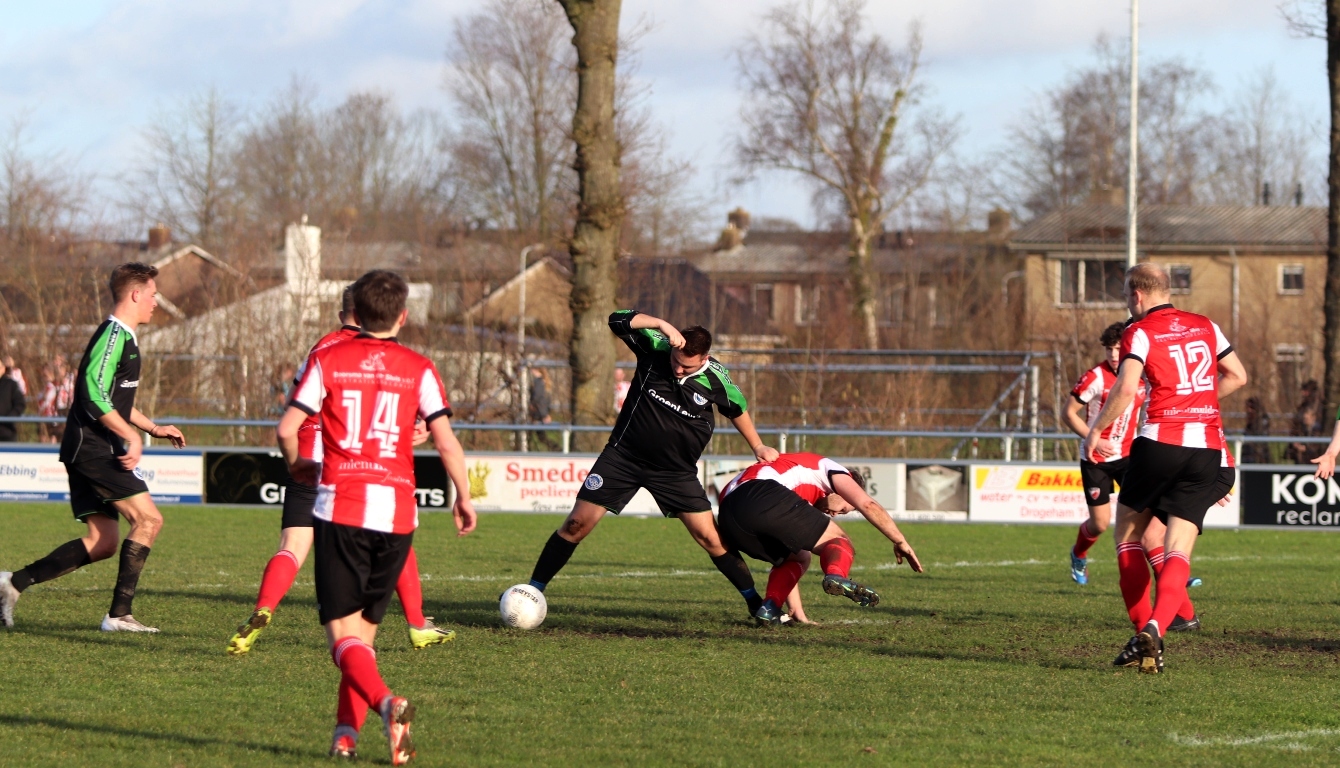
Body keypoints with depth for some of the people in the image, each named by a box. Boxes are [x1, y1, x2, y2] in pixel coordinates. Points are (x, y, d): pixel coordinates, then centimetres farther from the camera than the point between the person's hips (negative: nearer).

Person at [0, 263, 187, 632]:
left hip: (89, 451, 10)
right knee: (148, 519, -12)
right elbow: (94, 394, -24)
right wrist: (132, 436, -23)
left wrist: (154, 428, 27)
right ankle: (119, 614, -12)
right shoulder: (114, 335, -13)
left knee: (102, 541, 8)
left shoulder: (123, 338, 20)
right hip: (94, 448, -10)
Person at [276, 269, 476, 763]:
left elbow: (287, 429, -1)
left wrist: (299, 468, 20)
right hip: (396, 511, 2)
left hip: (340, 507, -2)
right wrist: (464, 499, 14)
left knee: (343, 632, -5)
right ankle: (346, 733, 13)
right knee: (365, 627, 17)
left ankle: (386, 702, -31)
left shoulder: (327, 361, 3)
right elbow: (447, 443, 0)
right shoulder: (419, 370, 5)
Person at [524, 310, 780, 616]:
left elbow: (736, 409, 10)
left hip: (676, 470, 0)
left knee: (708, 536, -5)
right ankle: (533, 590, 7)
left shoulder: (716, 378, -11)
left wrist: (757, 446, 15)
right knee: (577, 523, -4)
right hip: (623, 457, 0)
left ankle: (755, 602, 7)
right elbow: (618, 320, -24)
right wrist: (662, 325, -34)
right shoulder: (655, 348, -14)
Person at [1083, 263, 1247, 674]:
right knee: (1178, 550, -1)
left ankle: (1143, 629, 5)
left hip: (1160, 440, -4)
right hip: (1208, 446, 4)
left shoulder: (1140, 332, -3)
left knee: (1127, 531, 14)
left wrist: (1095, 431, -5)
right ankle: (1155, 628, -24)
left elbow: (1126, 388, -16)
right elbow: (1238, 375, 21)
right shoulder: (1205, 326, 14)